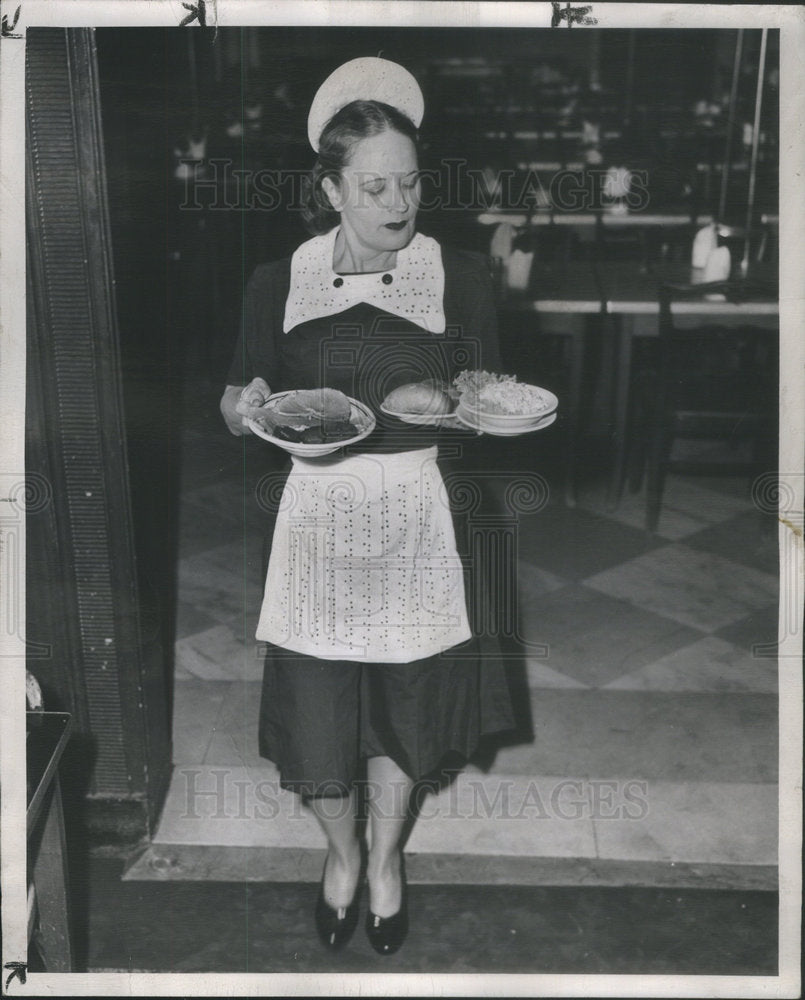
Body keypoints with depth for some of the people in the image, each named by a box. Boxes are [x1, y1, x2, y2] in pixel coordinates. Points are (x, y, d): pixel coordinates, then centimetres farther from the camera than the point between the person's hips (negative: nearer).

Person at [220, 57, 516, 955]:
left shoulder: (460, 277, -2)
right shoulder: (278, 284, -2)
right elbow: (237, 402, 7)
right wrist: (247, 406, -17)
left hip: (416, 515, 0)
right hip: (319, 513, 0)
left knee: (402, 702, 13)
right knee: (316, 707, 6)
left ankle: (385, 855, 42)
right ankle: (339, 853, 39)